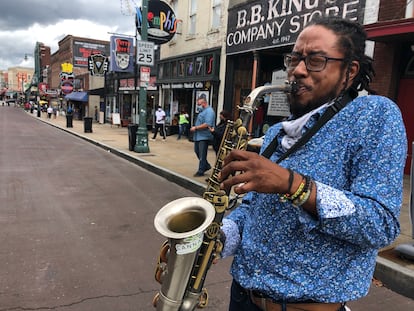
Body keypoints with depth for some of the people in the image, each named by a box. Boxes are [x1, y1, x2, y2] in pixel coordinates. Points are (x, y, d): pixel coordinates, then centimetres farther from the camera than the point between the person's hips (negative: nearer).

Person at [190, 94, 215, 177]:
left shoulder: (209, 111, -16)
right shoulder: (202, 111, 14)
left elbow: (207, 125, -25)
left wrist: (195, 128, -18)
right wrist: (194, 128, 10)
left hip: (204, 136, -10)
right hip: (198, 136, 10)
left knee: (202, 155, -1)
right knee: (197, 151, 17)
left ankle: (201, 171, 10)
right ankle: (206, 165, 30)